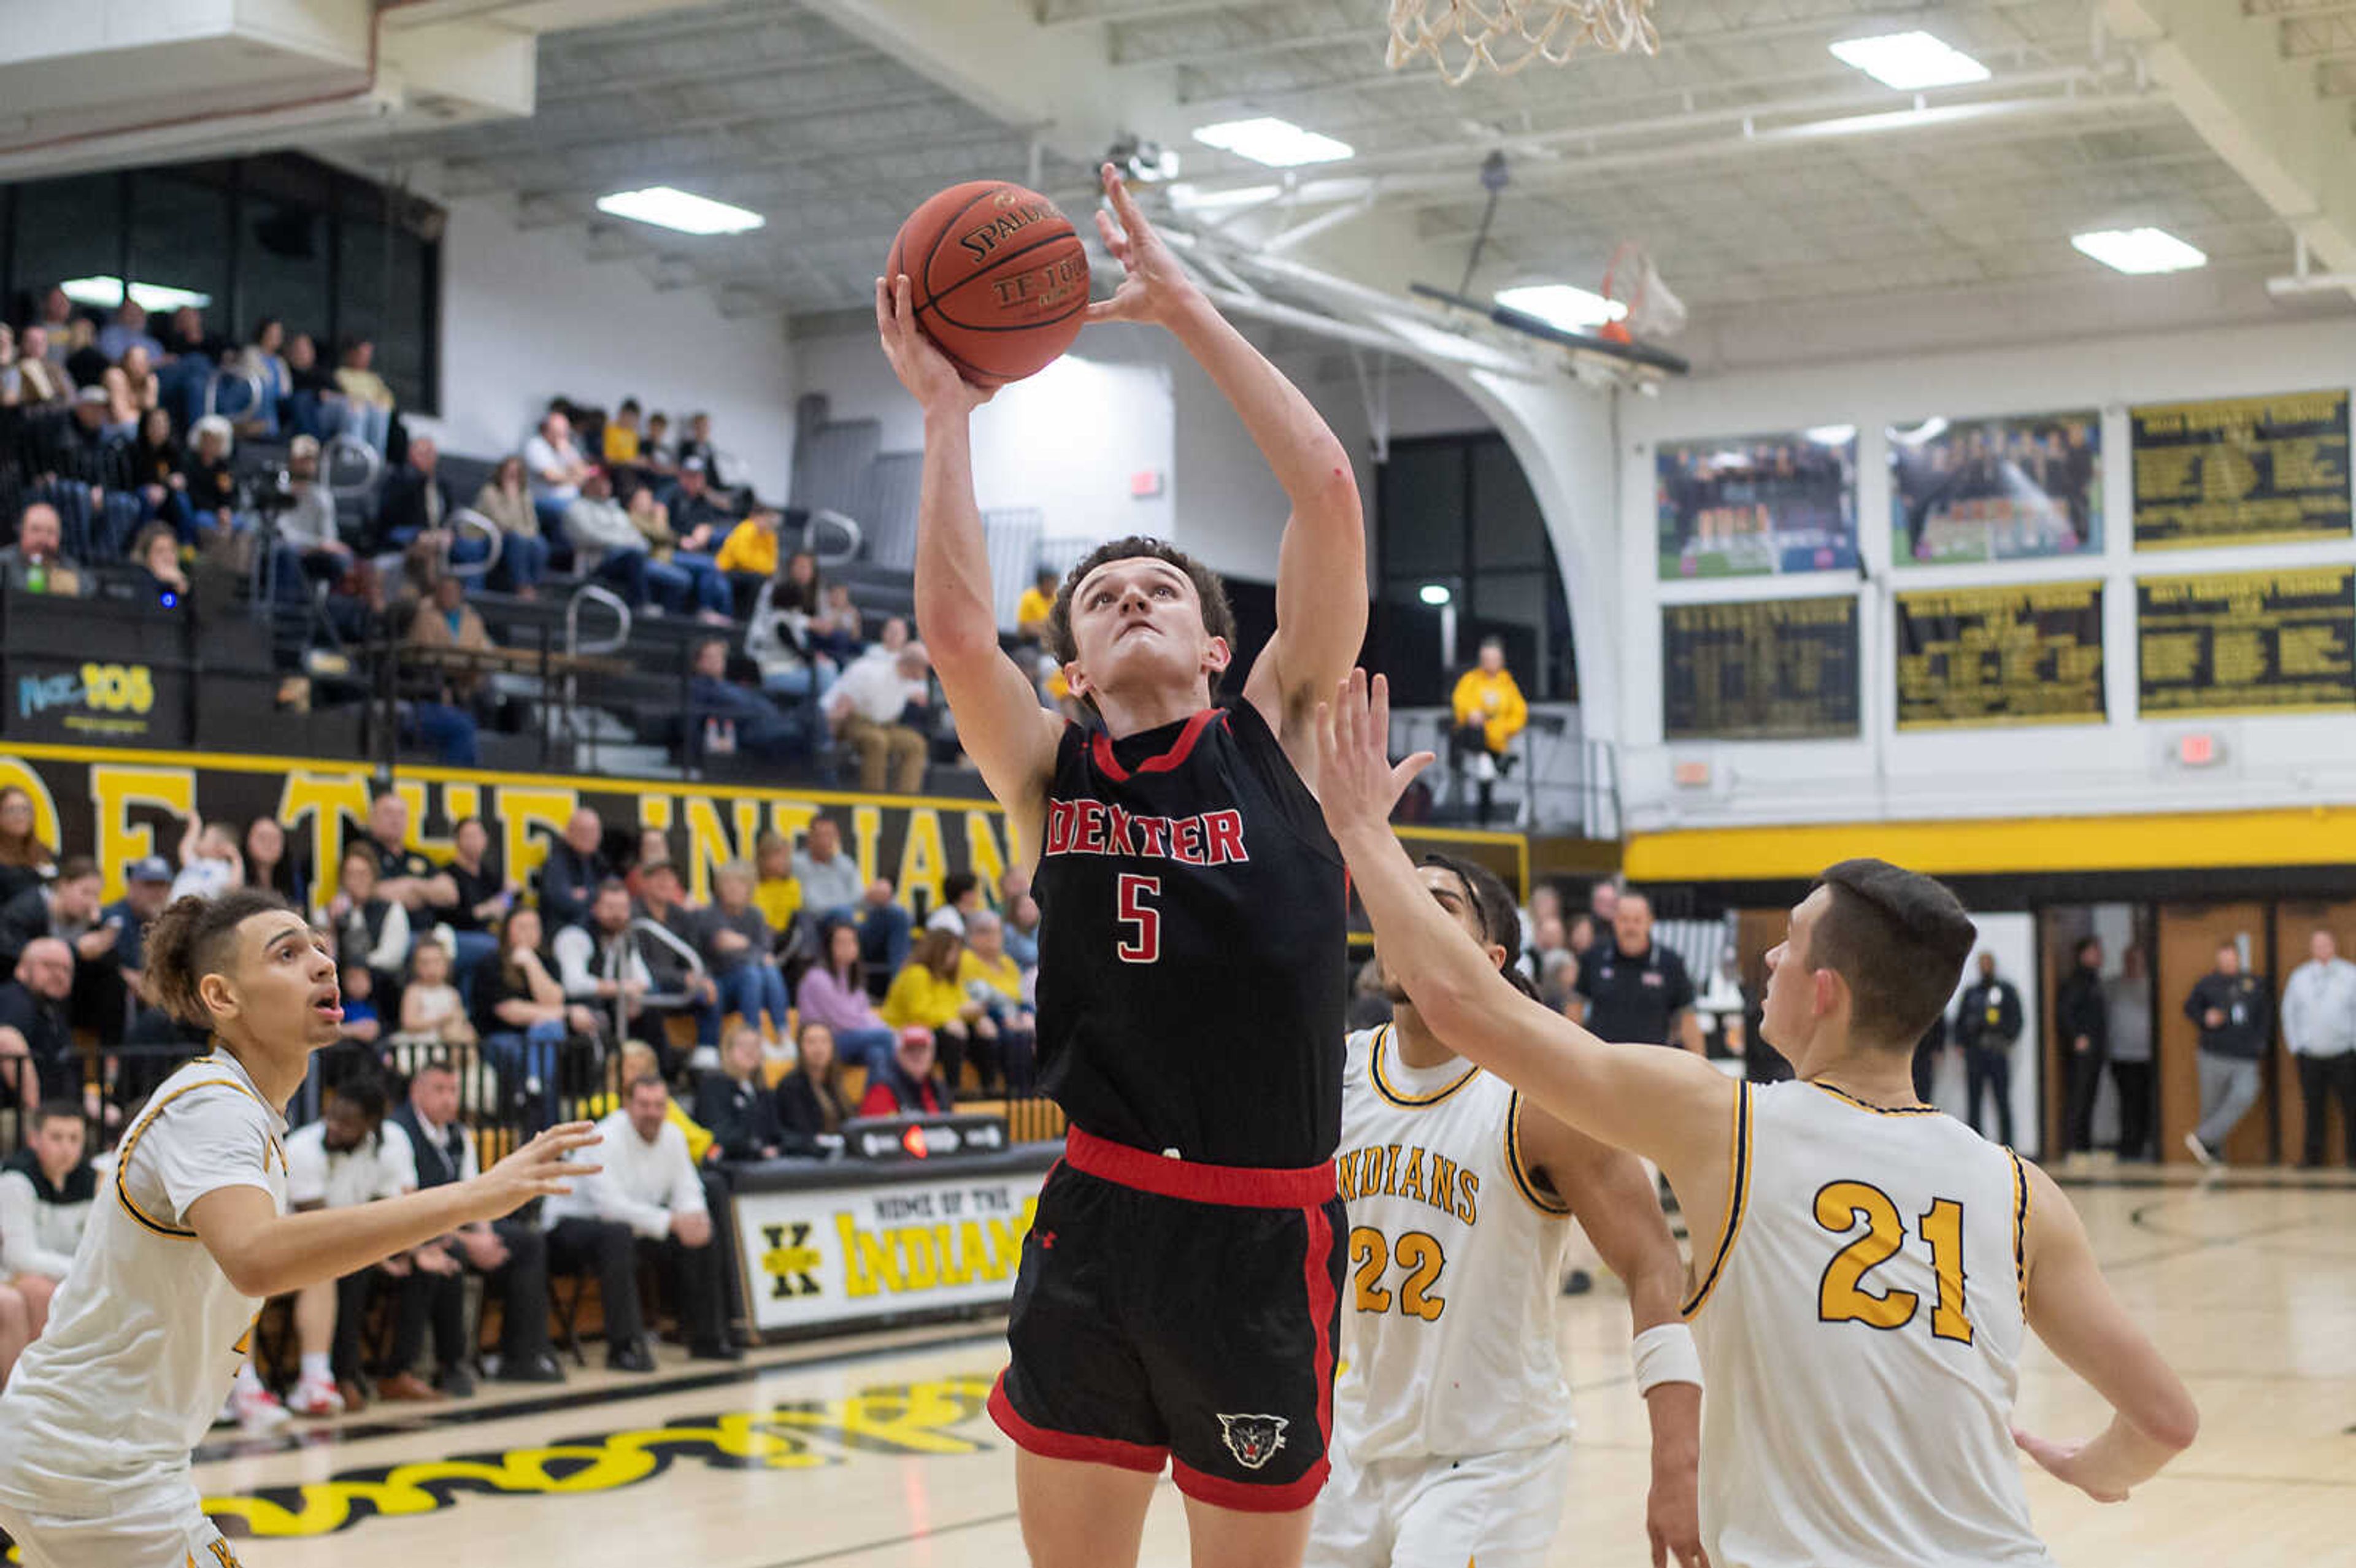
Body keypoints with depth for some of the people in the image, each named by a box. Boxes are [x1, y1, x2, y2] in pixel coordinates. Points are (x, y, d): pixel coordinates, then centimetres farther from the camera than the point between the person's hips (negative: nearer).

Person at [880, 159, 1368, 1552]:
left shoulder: (1275, 735, 3)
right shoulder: (1052, 774, 7)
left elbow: (1328, 493, -6)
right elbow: (955, 628, -11)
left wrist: (1185, 309, -3)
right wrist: (948, 408, -5)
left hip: (1263, 1233, -2)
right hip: (1094, 1219, 2)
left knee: (1252, 1551, 9)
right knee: (1069, 1550, 9)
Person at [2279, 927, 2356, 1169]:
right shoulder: (2299, 977, 9)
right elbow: (2289, 1013, 14)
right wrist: (2295, 1047, 8)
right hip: (2310, 1056, 2)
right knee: (2314, 1108, 3)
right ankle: (2313, 1157, 8)